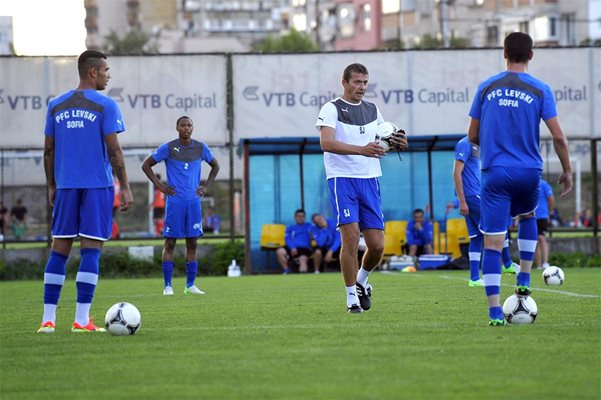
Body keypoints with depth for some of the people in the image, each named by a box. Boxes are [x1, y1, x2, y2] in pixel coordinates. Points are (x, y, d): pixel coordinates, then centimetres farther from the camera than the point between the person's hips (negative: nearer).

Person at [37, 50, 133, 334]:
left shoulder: (56, 106, 9)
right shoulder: (105, 106, -5)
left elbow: (48, 150, 11)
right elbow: (114, 150, -9)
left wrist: (51, 187, 18)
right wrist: (125, 188, -5)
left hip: (66, 186, 4)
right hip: (97, 186, -4)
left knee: (59, 250, 7)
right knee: (91, 250, -3)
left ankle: (48, 319, 3)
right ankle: (81, 321, -7)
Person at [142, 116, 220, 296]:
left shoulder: (201, 148, 6)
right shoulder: (168, 148, -2)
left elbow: (215, 166, 22)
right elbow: (146, 165, 5)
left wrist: (206, 186, 10)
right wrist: (160, 186, -3)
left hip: (194, 201, 3)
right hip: (175, 201, -3)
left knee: (192, 243, 4)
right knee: (170, 243, -3)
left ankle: (190, 285, 9)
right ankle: (168, 286, -1)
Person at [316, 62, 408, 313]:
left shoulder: (372, 110, 15)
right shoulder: (331, 109, -4)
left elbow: (381, 143, 24)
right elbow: (326, 143, -19)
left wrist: (397, 144, 0)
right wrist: (361, 149, -30)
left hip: (370, 179, 5)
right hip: (342, 178, -5)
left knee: (377, 245, -1)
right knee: (351, 235, -15)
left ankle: (361, 280, 28)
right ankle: (351, 297, -5)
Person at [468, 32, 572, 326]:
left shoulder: (486, 87, 4)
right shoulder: (540, 90, -1)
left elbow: (472, 135, 9)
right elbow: (558, 136, -6)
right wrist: (567, 171, 7)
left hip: (494, 172, -1)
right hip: (529, 172, 1)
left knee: (493, 241, -3)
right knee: (528, 216, 32)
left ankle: (495, 311, -11)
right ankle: (524, 280, 24)